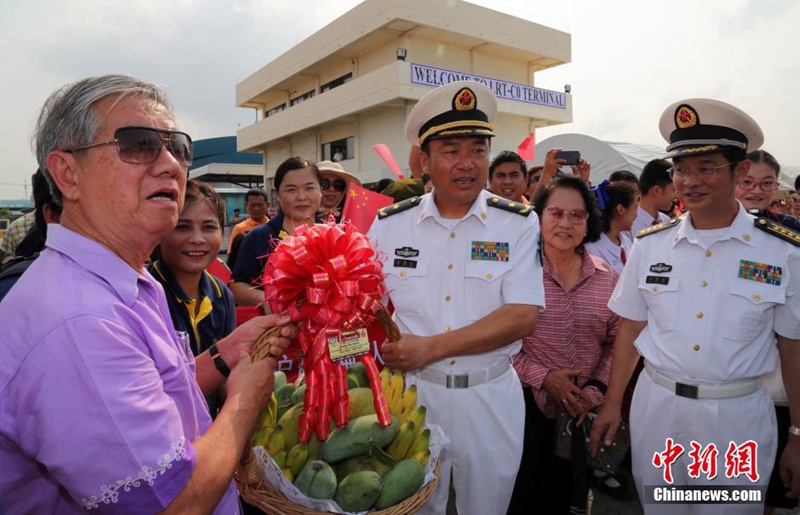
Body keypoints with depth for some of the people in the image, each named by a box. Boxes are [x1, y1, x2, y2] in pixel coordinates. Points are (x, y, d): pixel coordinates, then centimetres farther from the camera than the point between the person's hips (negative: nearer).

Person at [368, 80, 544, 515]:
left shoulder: (519, 224, -8)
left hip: (491, 396, 0)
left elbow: (522, 316, -15)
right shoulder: (389, 224, -3)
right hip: (411, 392, 1)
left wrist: (430, 347, -21)